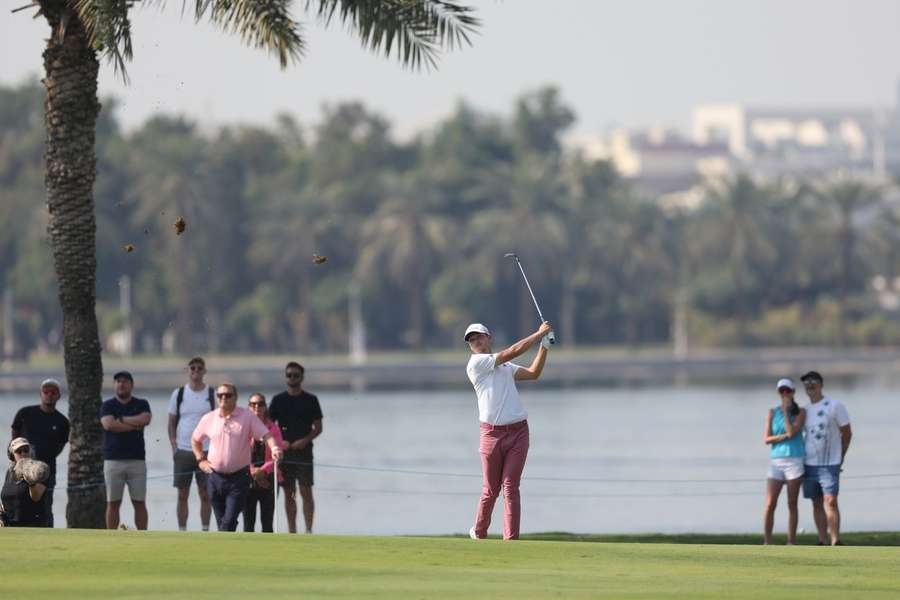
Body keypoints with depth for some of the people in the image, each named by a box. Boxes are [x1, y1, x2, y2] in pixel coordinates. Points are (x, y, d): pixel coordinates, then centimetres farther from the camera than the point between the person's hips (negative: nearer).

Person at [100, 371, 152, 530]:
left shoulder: (141, 404, 11)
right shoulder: (108, 405, 8)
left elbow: (145, 419, -10)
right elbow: (109, 424, -11)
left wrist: (121, 419, -6)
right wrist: (135, 426, -7)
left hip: (137, 460, 1)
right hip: (113, 460, -1)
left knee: (140, 503, 0)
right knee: (113, 504, 0)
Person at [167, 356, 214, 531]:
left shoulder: (212, 394, 4)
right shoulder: (178, 394, 6)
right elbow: (172, 423, 9)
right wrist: (173, 446, -3)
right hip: (183, 451, 1)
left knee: (205, 494, 1)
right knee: (182, 495, 3)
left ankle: (205, 531, 6)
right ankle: (182, 532, 8)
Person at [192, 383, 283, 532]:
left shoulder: (248, 417, -5)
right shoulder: (208, 419, 4)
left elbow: (266, 435, -13)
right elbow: (195, 440, 21)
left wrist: (274, 447, -33)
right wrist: (201, 459, 8)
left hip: (239, 478, -3)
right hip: (215, 478, 3)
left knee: (229, 521, -11)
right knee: (222, 521, 9)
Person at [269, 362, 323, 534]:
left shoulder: (310, 400, 3)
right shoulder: (278, 400, 8)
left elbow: (318, 428, 3)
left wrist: (305, 440, -13)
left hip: (304, 451, -2)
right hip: (284, 452, 2)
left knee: (306, 492, -9)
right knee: (289, 493, 5)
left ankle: (309, 530, -7)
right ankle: (292, 532, 10)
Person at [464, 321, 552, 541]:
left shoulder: (505, 366, 20)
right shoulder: (476, 363, -3)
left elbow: (533, 373, 21)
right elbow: (512, 352, -7)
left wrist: (544, 345, 12)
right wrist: (539, 333, -1)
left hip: (518, 432, 4)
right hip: (492, 433, -4)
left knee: (510, 487, -5)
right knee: (491, 489, 3)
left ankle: (511, 538, -6)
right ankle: (479, 534, 23)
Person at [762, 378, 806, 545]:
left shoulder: (800, 412, 4)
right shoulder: (772, 413, 9)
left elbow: (792, 432, -11)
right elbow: (766, 439, 2)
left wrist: (786, 411, -8)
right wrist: (785, 436, -10)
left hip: (794, 460, -1)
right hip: (776, 460, 1)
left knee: (792, 504, 1)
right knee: (770, 505, -7)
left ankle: (791, 542, 4)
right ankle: (767, 542, -6)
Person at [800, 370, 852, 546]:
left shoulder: (835, 406, -4)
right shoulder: (805, 410, 12)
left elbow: (847, 433, 1)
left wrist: (839, 457, 5)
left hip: (830, 465, -5)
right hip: (809, 464, 5)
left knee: (830, 501, -14)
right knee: (817, 504, 5)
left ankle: (836, 542, -18)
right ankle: (823, 542, 7)